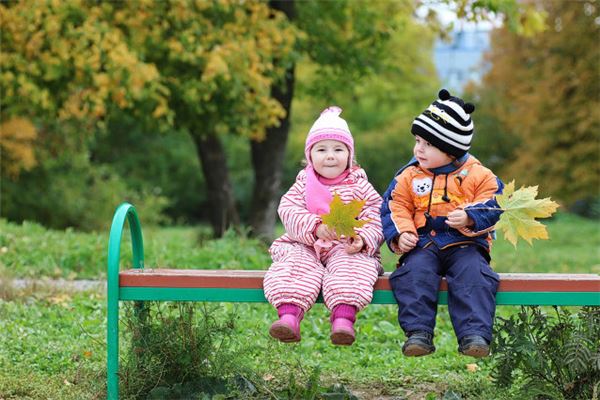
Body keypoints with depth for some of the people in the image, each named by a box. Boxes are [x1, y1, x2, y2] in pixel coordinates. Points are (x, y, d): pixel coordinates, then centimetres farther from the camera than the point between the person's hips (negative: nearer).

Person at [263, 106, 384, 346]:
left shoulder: (359, 185, 8)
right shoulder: (304, 183, 11)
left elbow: (376, 218, 0)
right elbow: (288, 210, -3)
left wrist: (363, 239, -21)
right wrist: (315, 227, -21)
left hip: (347, 248, -1)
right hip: (305, 246, 1)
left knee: (350, 269, -32)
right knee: (293, 265, -28)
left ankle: (343, 318, -47)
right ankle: (289, 316, -45)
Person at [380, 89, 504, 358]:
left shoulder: (478, 175, 4)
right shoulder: (409, 176, 10)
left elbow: (492, 206, 0)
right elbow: (396, 207, 10)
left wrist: (470, 218, -19)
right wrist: (400, 234, -8)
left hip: (464, 244, -1)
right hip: (423, 244, 1)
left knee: (473, 274, -30)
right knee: (415, 272, -29)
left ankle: (475, 334, -35)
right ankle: (418, 333, -32)